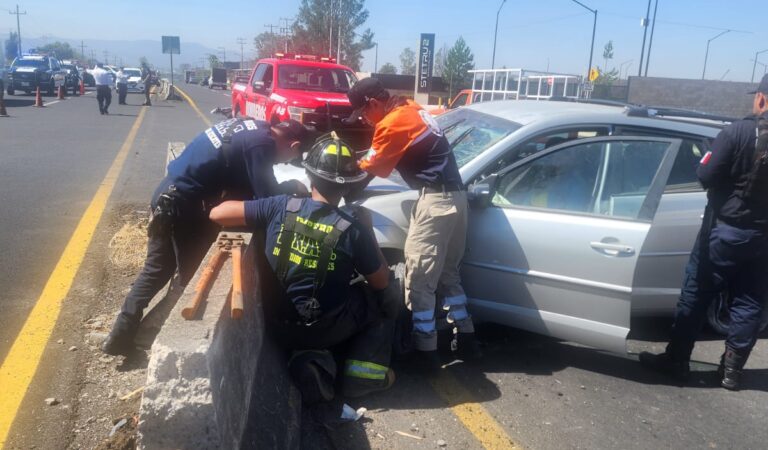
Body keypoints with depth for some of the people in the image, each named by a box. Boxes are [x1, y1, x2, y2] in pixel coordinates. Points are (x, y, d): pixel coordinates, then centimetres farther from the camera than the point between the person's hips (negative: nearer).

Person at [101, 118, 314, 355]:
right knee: (191, 275, 9)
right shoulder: (261, 144, -15)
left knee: (156, 270, 18)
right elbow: (266, 195, -15)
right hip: (184, 204, -9)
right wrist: (294, 187, 3)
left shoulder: (252, 127, 12)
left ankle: (120, 336, 23)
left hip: (167, 194, 9)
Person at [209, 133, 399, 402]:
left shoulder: (282, 207, -14)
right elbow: (381, 282, -5)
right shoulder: (353, 227, -18)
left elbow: (217, 214, -9)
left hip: (278, 325, 3)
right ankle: (364, 372, 7)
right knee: (387, 298, 17)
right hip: (326, 328, -3)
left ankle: (313, 361, 7)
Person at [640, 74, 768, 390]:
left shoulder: (739, 132, -15)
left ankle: (676, 361, 13)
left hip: (726, 228, -4)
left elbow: (706, 175, -15)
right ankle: (731, 370, 20)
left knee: (696, 294, 5)